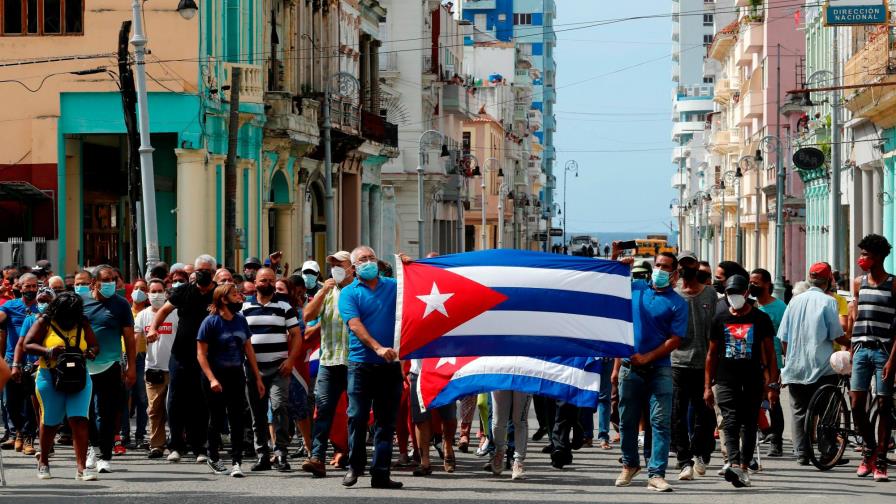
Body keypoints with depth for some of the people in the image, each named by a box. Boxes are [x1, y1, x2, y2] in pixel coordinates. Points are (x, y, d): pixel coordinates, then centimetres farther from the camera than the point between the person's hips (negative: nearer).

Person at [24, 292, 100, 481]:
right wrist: (48, 352, -20)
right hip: (51, 378, -2)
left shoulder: (82, 324, 8)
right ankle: (43, 462, 30)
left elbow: (94, 345, 13)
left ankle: (81, 468, -12)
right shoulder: (45, 322, -1)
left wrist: (90, 352, -11)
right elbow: (27, 345, -4)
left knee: (79, 420, -11)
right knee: (50, 422, 7)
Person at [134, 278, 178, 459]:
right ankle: (156, 445, 6)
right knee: (154, 409, 1)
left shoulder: (175, 314, 1)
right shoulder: (143, 315, 8)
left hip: (173, 367, -2)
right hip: (153, 368, 2)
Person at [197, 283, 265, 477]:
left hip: (236, 375, 4)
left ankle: (236, 462, -5)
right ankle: (213, 458, 24)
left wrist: (258, 377, 10)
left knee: (237, 420, -4)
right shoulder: (211, 322, -10)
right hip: (216, 376, -4)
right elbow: (201, 354, -12)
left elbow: (248, 349, 13)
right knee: (217, 419, 6)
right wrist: (212, 379, -22)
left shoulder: (241, 320, 6)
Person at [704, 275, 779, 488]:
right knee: (730, 422, -15)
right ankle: (734, 464, -29)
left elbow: (770, 353, 6)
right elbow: (712, 354, 14)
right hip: (726, 381, 0)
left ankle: (744, 466, 12)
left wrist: (772, 385, -1)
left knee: (749, 425, 5)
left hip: (753, 382, 0)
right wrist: (708, 386, 10)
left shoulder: (760, 319, 5)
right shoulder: (720, 319, 9)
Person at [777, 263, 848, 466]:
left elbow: (783, 338, 9)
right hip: (821, 365, -4)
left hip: (795, 366, 4)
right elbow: (837, 335, -9)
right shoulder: (828, 302, -7)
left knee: (798, 411, 7)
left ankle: (801, 454, 3)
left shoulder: (795, 301, 7)